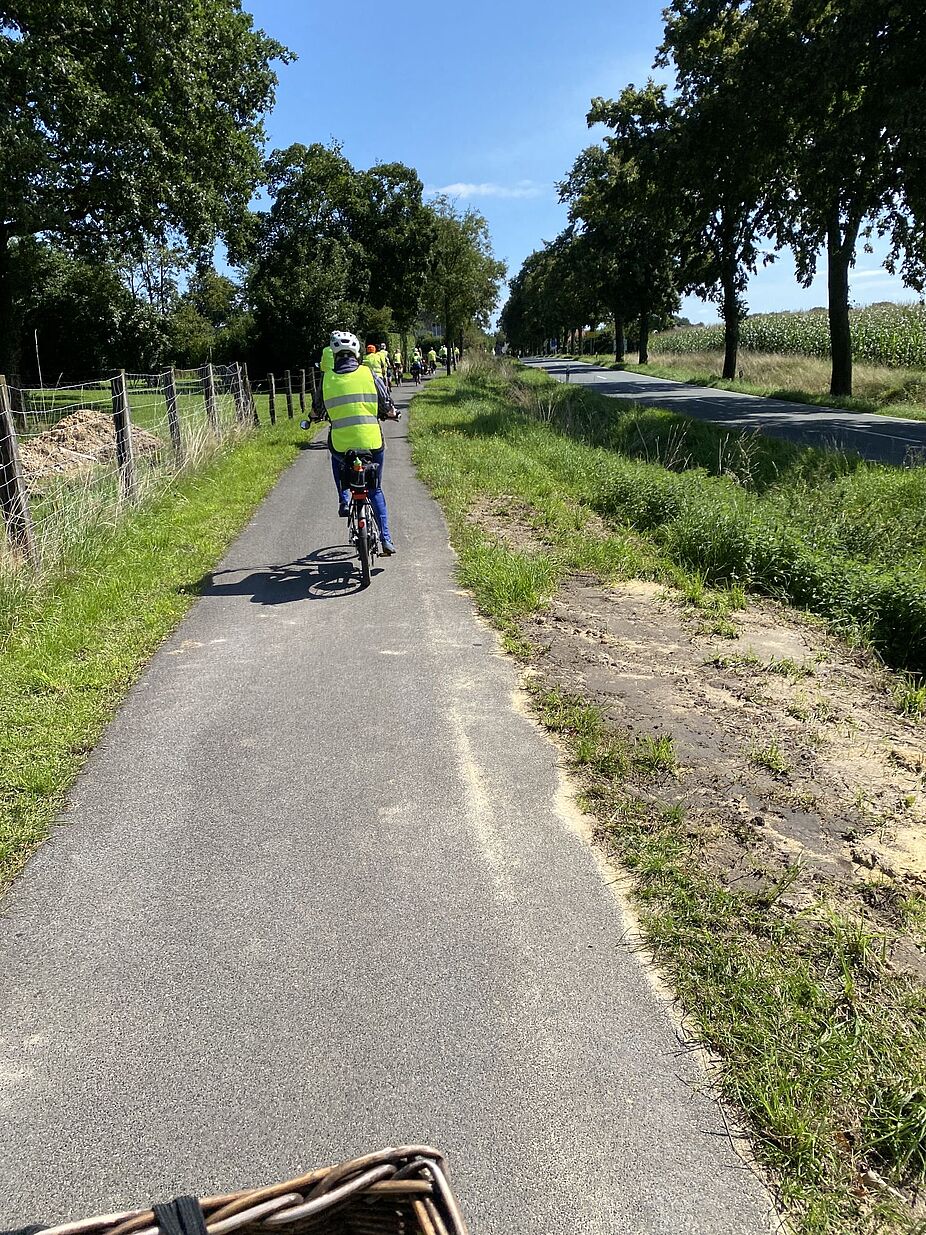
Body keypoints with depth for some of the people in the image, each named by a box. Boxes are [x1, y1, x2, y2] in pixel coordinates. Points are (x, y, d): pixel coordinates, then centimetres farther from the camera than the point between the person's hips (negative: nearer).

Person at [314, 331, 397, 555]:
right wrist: (392, 415, 27)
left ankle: (344, 500, 20)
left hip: (341, 445, 0)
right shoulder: (369, 373, 1)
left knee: (337, 459, 37)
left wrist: (317, 415, 38)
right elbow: (388, 408, 3)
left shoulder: (327, 378, 2)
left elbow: (317, 410, 14)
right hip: (372, 442, 0)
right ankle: (386, 540, 9)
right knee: (375, 490, 17)